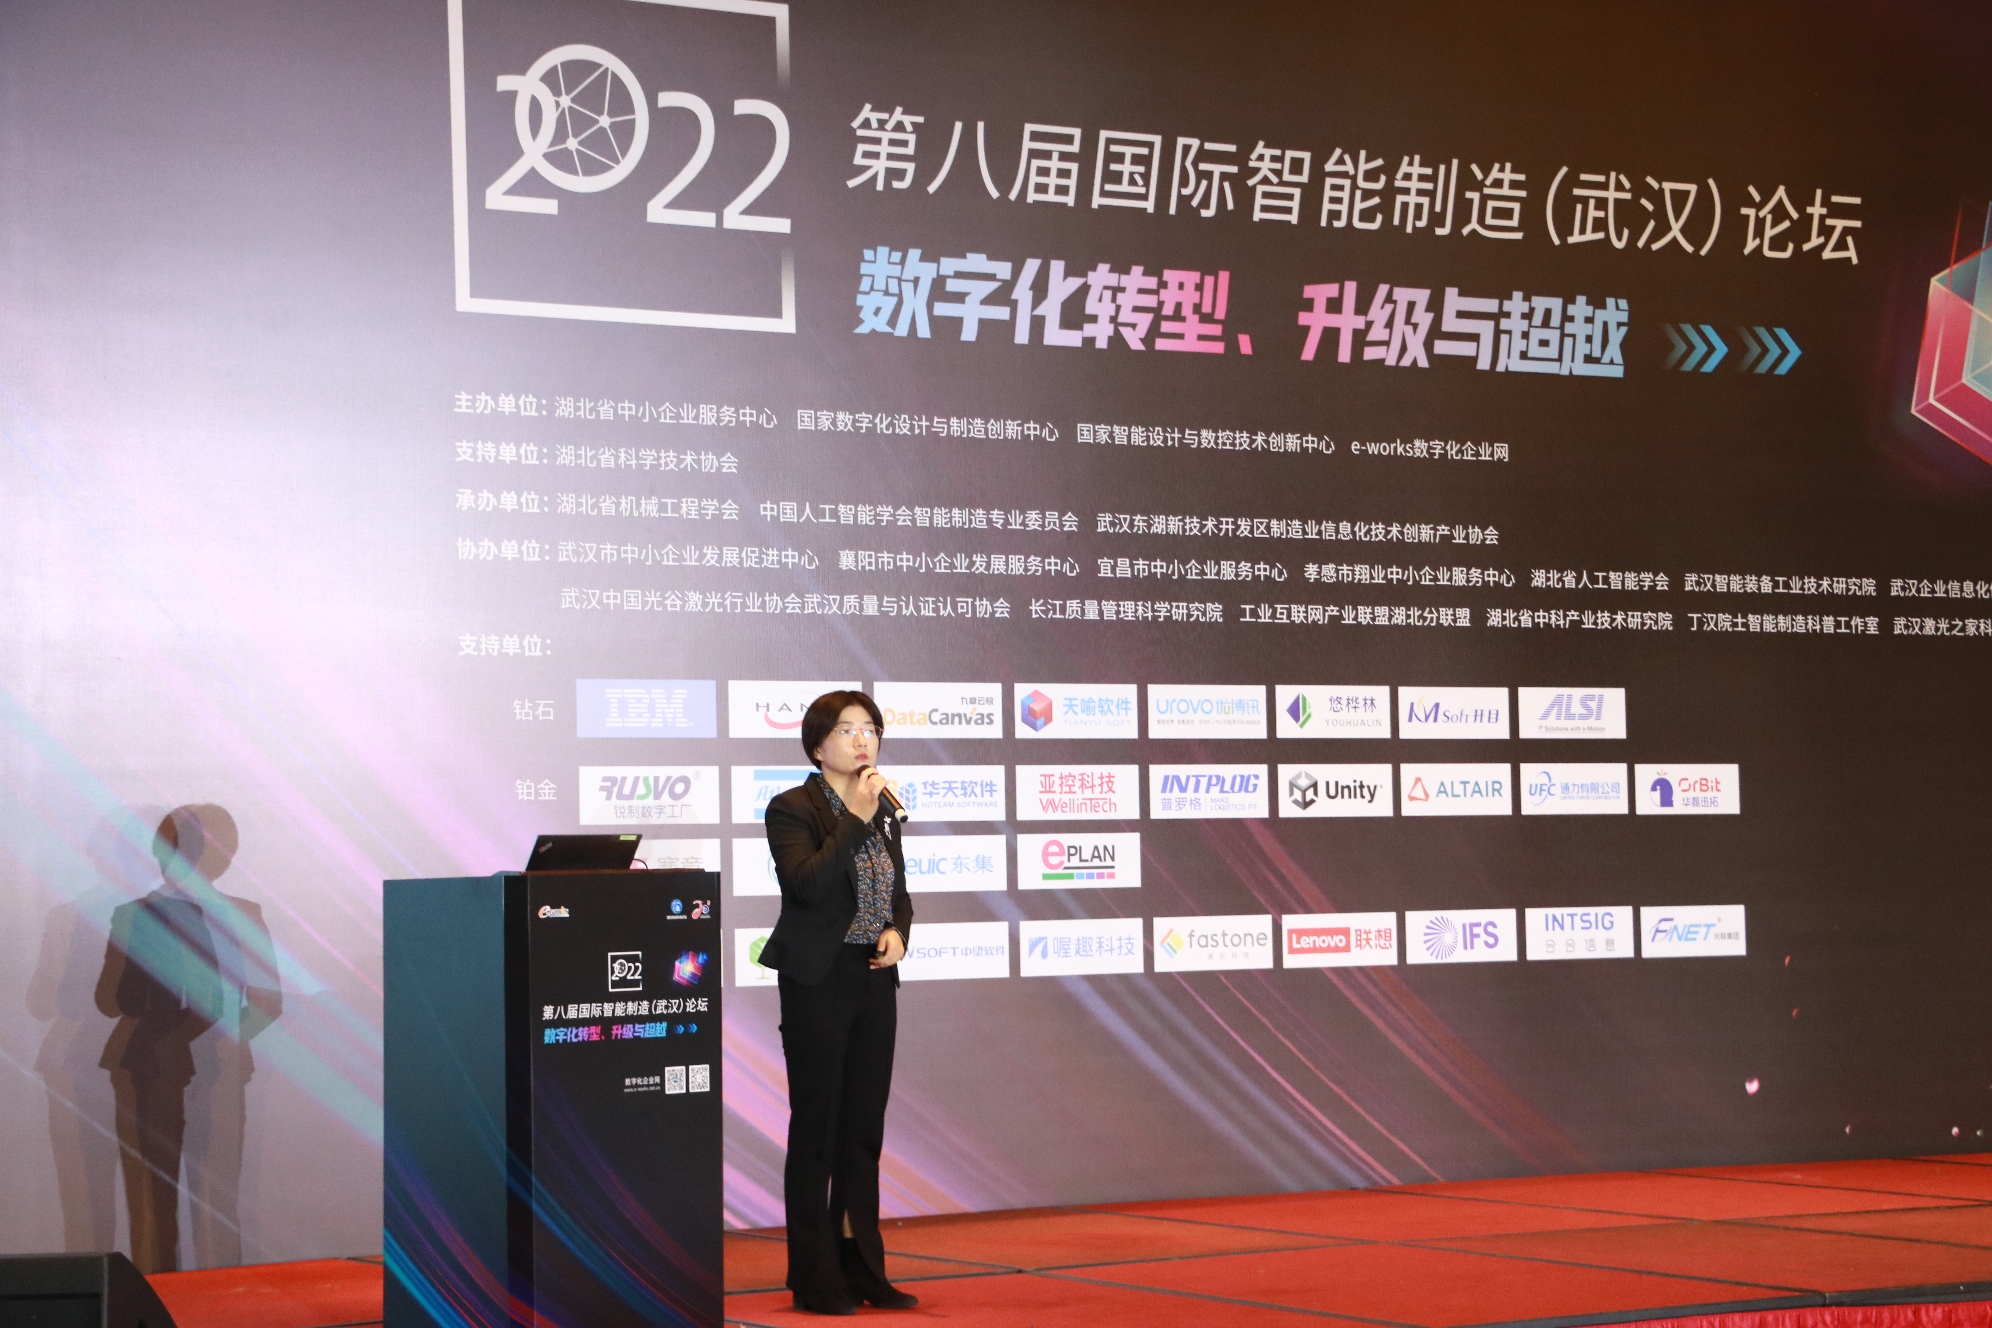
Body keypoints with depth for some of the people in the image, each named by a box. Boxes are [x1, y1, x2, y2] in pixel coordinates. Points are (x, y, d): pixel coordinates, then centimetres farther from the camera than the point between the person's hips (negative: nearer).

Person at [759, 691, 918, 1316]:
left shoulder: (884, 812, 12)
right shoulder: (791, 809, -7)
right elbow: (808, 883, -22)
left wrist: (897, 931, -1)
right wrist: (855, 819, -22)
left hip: (874, 981, 6)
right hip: (818, 982, -6)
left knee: (864, 1130, 10)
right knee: (817, 1130, -1)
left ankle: (863, 1270, 17)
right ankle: (815, 1280, 6)